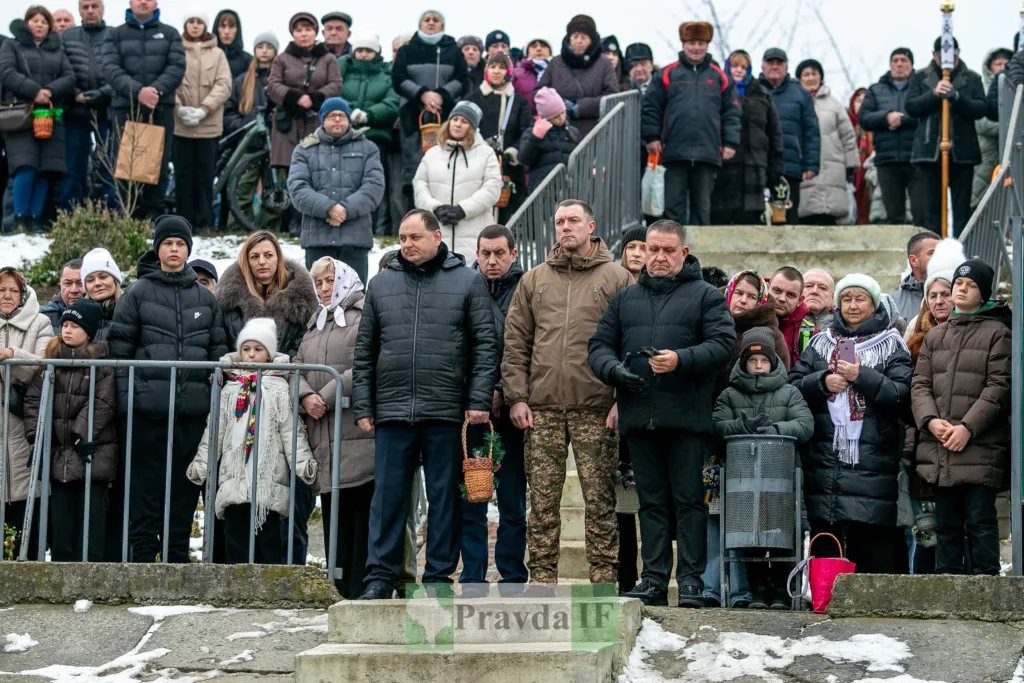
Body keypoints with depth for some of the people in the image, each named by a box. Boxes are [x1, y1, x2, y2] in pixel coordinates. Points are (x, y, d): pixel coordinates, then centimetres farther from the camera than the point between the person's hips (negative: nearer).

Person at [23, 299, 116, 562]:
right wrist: (36, 434, -4)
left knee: (91, 515, -2)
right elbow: (34, 398, 7)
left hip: (92, 452, -4)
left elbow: (103, 403, -11)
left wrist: (83, 434, -18)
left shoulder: (102, 363, -3)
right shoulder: (51, 360, 11)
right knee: (60, 516, 7)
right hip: (58, 453, 4)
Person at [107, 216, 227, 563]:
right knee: (146, 488, -2)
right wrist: (127, 395, -8)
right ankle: (142, 557, 2)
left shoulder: (205, 298, 14)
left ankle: (177, 562, 12)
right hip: (149, 405, -3)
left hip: (192, 408, 3)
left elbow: (218, 349, 15)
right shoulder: (138, 293, 4)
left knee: (184, 490, 6)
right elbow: (120, 345, 0)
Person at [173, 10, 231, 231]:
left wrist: (204, 109, -12)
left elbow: (224, 85, -1)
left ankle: (204, 221, 7)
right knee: (183, 175, 2)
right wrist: (179, 107, -15)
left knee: (205, 176, 2)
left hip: (209, 125, 0)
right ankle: (184, 220, 8)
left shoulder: (217, 54, 7)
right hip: (180, 124, 0)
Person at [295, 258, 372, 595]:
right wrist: (306, 395, -3)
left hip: (358, 435, -7)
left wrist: (327, 396, -12)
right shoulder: (316, 324, 25)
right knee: (333, 514, 7)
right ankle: (340, 589, 10)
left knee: (363, 513, -7)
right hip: (325, 438, 7)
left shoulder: (366, 317, 0)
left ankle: (360, 589, -7)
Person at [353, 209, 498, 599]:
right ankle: (381, 575, 6)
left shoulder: (467, 281, 5)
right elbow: (364, 351, 13)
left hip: (446, 411, -2)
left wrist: (479, 400, -7)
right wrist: (362, 406, 6)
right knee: (388, 496, 2)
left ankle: (440, 576, 11)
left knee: (445, 497, 4)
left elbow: (485, 346, 1)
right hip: (392, 410, 2)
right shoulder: (381, 284, 12)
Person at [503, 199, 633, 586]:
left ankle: (604, 580, 3)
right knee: (542, 501, 3)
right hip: (542, 408, 3)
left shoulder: (617, 278, 5)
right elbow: (515, 343, 12)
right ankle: (541, 580, 8)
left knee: (599, 500, -1)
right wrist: (516, 397, 2)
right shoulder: (534, 280, 14)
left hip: (595, 409, -3)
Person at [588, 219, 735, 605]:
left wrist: (681, 360, -19)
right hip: (638, 416, 4)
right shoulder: (625, 298, 19)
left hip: (687, 417, -4)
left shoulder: (706, 296, 7)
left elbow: (722, 343, -5)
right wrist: (615, 370, -7)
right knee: (651, 501, 7)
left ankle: (691, 580, 0)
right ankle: (654, 580, 9)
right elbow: (599, 346, 15)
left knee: (689, 500, -2)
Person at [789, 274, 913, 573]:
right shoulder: (821, 342, 18)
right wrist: (823, 381, -7)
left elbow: (902, 393, -5)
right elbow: (794, 384, 10)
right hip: (824, 456, 3)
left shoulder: (891, 344, 8)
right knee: (824, 537, 4)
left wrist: (861, 376, -13)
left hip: (872, 458, -3)